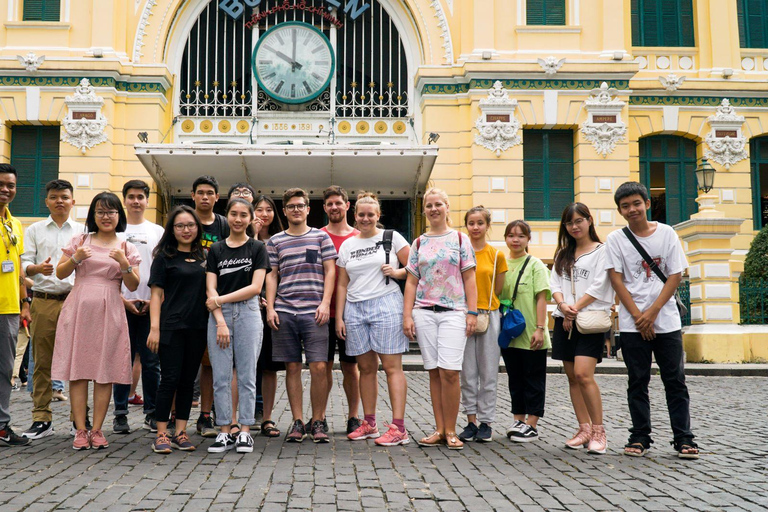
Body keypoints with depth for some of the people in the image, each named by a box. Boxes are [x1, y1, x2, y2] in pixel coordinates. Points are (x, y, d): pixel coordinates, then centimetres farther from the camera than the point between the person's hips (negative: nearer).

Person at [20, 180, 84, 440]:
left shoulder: (83, 230, 12)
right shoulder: (34, 230, 13)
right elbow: (25, 263, 4)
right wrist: (38, 268, -18)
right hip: (43, 301, 1)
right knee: (42, 362, 1)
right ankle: (42, 419, 8)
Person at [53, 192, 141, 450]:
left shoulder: (126, 248, 10)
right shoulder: (80, 241, 10)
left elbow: (133, 286, 5)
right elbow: (60, 273, 10)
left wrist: (124, 263, -11)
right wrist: (75, 258, -7)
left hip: (109, 312, 0)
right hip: (79, 309, 0)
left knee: (106, 372, -2)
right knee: (78, 369, -2)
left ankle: (97, 429, 6)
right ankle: (80, 430, 3)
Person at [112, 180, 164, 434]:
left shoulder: (158, 232, 11)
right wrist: (122, 299, -7)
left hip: (151, 306, 1)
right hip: (121, 304, 0)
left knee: (151, 362, 2)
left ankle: (151, 413, 11)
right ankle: (120, 414, 10)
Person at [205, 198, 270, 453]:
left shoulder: (257, 248, 5)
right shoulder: (216, 250, 10)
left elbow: (255, 287, -5)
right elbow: (210, 289, 2)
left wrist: (221, 299, -8)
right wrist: (220, 321, -9)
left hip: (248, 312, -2)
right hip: (218, 316, 2)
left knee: (247, 376, 1)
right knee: (220, 377, 3)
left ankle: (245, 433, 8)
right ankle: (225, 433, 11)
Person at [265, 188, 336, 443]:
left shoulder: (321, 237, 9)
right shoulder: (275, 241, 13)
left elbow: (330, 271, 6)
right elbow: (271, 276, 12)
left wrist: (325, 303, -5)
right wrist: (270, 308, 2)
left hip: (313, 312, -1)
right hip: (284, 312, 2)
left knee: (319, 367, -7)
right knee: (292, 367, 4)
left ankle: (317, 421, 5)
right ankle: (297, 422, 12)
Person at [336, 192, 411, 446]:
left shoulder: (392, 237, 5)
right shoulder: (347, 245, 15)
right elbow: (342, 284, 16)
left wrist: (397, 272, -13)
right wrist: (339, 317, 10)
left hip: (386, 304, -4)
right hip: (355, 309, 4)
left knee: (392, 366, -7)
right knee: (366, 368, 8)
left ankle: (398, 428, -8)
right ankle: (369, 424, 16)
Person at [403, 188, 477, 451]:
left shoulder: (460, 239, 6)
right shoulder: (419, 244, 13)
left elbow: (469, 279, 3)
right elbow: (411, 282, 11)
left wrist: (472, 313, -4)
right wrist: (407, 316, 3)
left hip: (453, 312, -3)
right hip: (424, 313, 3)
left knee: (449, 371, -11)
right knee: (434, 372, 4)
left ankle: (451, 431, 0)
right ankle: (440, 430, 11)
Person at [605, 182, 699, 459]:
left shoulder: (667, 233, 3)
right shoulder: (616, 239, 2)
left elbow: (676, 276, -1)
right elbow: (617, 281, -3)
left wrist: (652, 312, -10)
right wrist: (638, 316, -10)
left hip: (667, 321, 0)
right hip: (632, 324, 0)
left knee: (675, 381, 2)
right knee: (637, 382, 5)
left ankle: (683, 438, 9)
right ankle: (640, 437, 13)